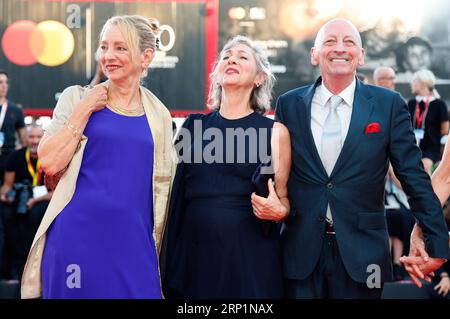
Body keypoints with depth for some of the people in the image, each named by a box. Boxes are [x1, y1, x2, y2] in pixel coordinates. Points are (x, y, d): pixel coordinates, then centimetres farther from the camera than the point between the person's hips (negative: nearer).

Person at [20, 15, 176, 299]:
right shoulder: (77, 98, 3)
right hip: (79, 237, -1)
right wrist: (85, 110, -9)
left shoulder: (159, 115, 8)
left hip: (134, 243, 2)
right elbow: (49, 163, -7)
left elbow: (162, 188, 13)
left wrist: (160, 248, 10)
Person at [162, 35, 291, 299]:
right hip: (194, 252, 2)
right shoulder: (193, 126, 9)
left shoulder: (274, 131, 2)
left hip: (251, 255, -2)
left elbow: (284, 200, 6)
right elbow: (175, 190, 14)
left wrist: (279, 210, -14)